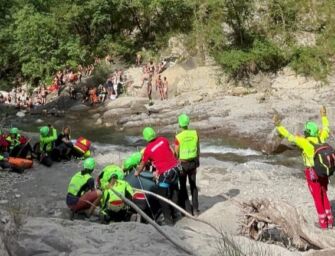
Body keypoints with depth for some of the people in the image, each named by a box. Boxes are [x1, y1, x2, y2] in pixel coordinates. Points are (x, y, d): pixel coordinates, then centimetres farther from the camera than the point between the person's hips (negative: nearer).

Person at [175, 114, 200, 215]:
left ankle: (187, 210, 10)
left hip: (183, 163, -4)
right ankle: (195, 209, 21)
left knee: (183, 187, 10)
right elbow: (198, 149, 4)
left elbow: (176, 153, -11)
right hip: (193, 162, 4)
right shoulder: (195, 133, -6)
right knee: (193, 186, 17)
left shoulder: (178, 137, -18)